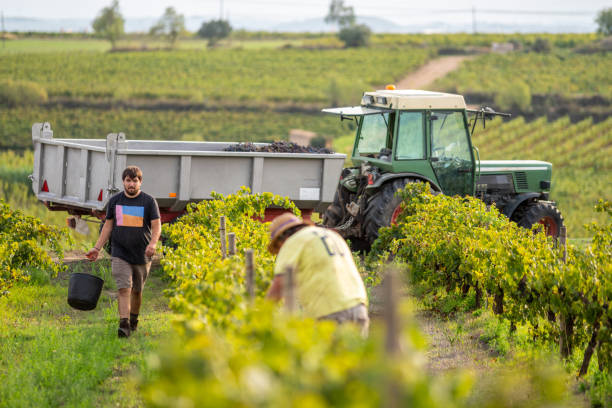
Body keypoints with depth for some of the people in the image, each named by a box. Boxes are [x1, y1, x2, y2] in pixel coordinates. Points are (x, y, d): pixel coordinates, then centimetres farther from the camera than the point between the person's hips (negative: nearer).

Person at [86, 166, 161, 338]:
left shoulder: (149, 201, 0)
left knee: (136, 290, 12)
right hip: (120, 254, 0)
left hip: (141, 256, 0)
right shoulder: (115, 201, 7)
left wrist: (153, 243, -25)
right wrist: (97, 248, 11)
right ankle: (123, 325, -20)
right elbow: (108, 225, 15)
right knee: (124, 289, -14)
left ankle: (134, 320, 32)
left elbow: (156, 225, -5)